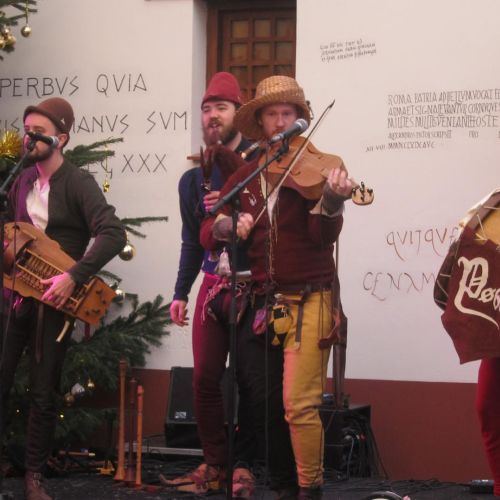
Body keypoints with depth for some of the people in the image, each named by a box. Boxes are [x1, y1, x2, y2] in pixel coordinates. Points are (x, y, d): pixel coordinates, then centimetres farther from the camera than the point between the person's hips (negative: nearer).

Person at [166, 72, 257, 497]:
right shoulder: (194, 177, 12)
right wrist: (181, 293, 15)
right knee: (205, 376, 2)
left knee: (249, 378, -1)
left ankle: (243, 466, 9)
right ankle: (214, 464, 12)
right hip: (213, 283, 5)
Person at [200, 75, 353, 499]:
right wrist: (224, 225, -12)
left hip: (309, 302, -5)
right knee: (264, 407, 9)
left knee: (299, 404, -13)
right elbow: (206, 234, 10)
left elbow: (324, 235, -16)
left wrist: (332, 201, -36)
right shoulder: (245, 177, 10)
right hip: (259, 306, 5)